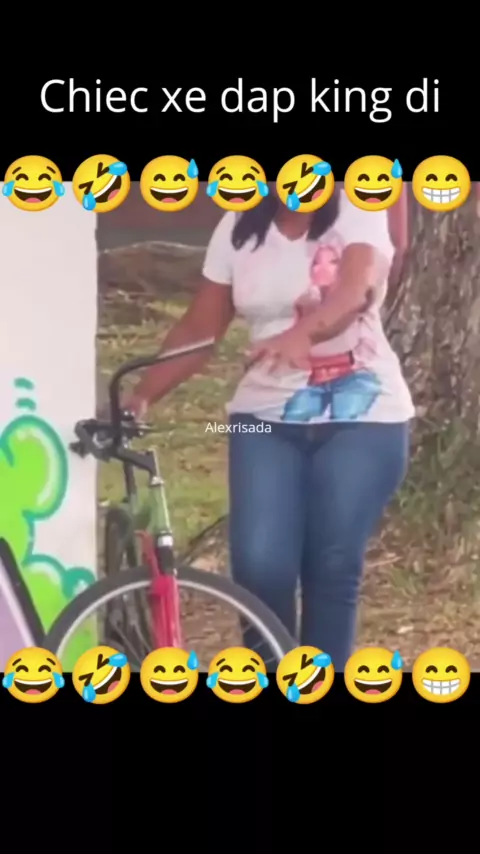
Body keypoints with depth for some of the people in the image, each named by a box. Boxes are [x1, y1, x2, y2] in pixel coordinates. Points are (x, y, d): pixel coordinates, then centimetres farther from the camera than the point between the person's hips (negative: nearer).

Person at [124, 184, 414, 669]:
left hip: (362, 417, -2)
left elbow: (357, 288, -27)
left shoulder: (359, 213, -5)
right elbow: (197, 330, 5)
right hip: (268, 416, 2)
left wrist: (302, 332, -47)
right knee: (260, 566, -9)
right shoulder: (238, 229, 4)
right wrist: (141, 397, -7)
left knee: (333, 569, 1)